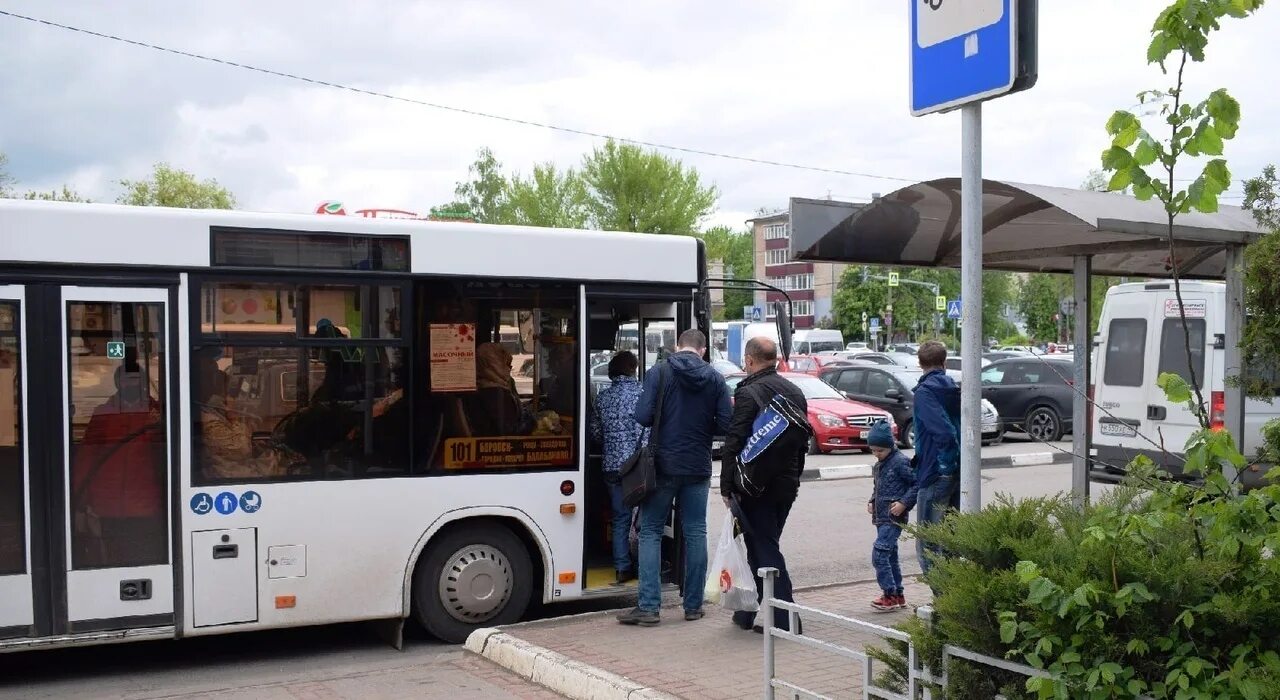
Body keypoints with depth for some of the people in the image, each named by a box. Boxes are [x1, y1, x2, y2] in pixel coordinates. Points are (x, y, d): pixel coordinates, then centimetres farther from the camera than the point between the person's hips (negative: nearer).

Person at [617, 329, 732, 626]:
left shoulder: (659, 372, -7)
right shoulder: (715, 379, 1)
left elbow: (643, 416, -14)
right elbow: (727, 423, -4)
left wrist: (665, 420, 8)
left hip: (664, 465, -2)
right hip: (698, 468, 3)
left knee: (651, 532, 4)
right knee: (695, 533, 11)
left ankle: (649, 605, -1)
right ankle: (693, 605, 15)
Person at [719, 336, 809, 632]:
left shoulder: (749, 393, -14)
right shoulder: (795, 393, 10)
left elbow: (734, 444, -18)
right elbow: (803, 441, 17)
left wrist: (727, 486, -13)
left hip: (757, 486, -8)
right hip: (787, 484, 8)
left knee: (765, 550, -2)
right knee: (764, 545, 17)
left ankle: (784, 618, -4)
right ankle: (748, 613, 28)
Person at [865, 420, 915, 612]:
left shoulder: (900, 462, -11)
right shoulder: (878, 465, 15)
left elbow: (917, 484, -12)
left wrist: (903, 503, -19)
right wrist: (871, 502, 10)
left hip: (894, 518, -9)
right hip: (881, 517, 9)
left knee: (879, 554, -15)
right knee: (890, 556, 13)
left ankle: (890, 595, -11)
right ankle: (898, 595, 20)